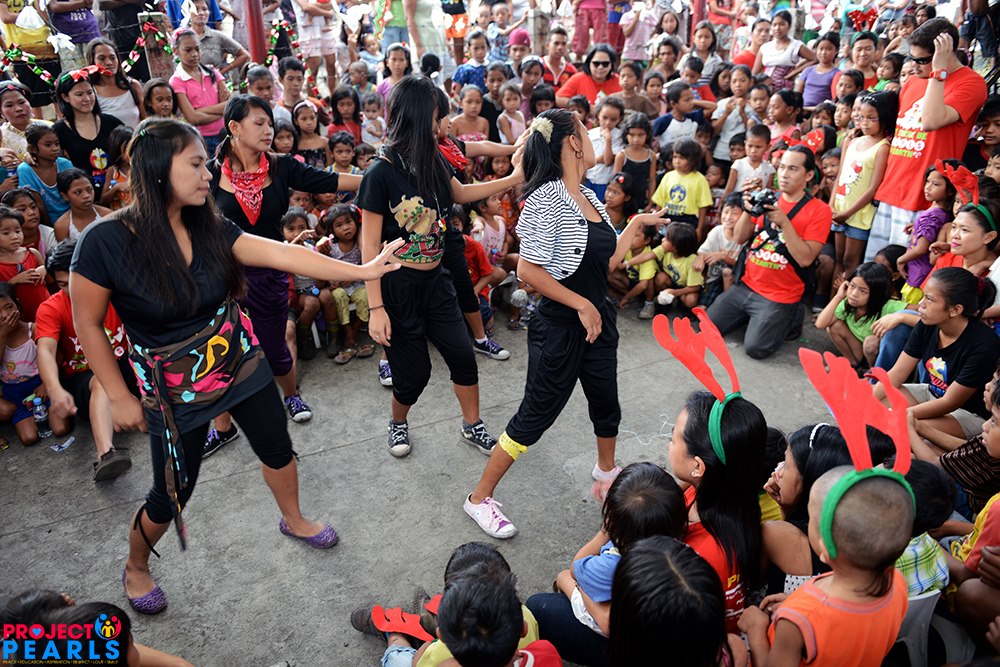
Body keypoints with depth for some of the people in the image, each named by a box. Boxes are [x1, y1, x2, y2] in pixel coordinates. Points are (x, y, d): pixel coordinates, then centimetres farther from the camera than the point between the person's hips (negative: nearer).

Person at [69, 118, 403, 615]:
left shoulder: (209, 228, -8)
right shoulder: (105, 242, -21)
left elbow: (284, 255, -12)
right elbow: (88, 326, -11)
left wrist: (363, 270, -16)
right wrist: (119, 397, -8)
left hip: (241, 363, 4)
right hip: (174, 390, -4)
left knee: (277, 449, 18)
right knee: (172, 494, 10)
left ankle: (293, 521, 49)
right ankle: (136, 569, 43)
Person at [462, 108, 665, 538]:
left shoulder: (589, 198, 7)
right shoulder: (548, 199, -19)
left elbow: (608, 262, 12)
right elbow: (527, 270, -25)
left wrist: (638, 224, 14)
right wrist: (581, 304, -21)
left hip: (597, 319, 8)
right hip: (560, 327, -8)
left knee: (606, 399, 24)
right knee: (536, 415, 1)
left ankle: (606, 468, 53)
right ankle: (480, 497, 17)